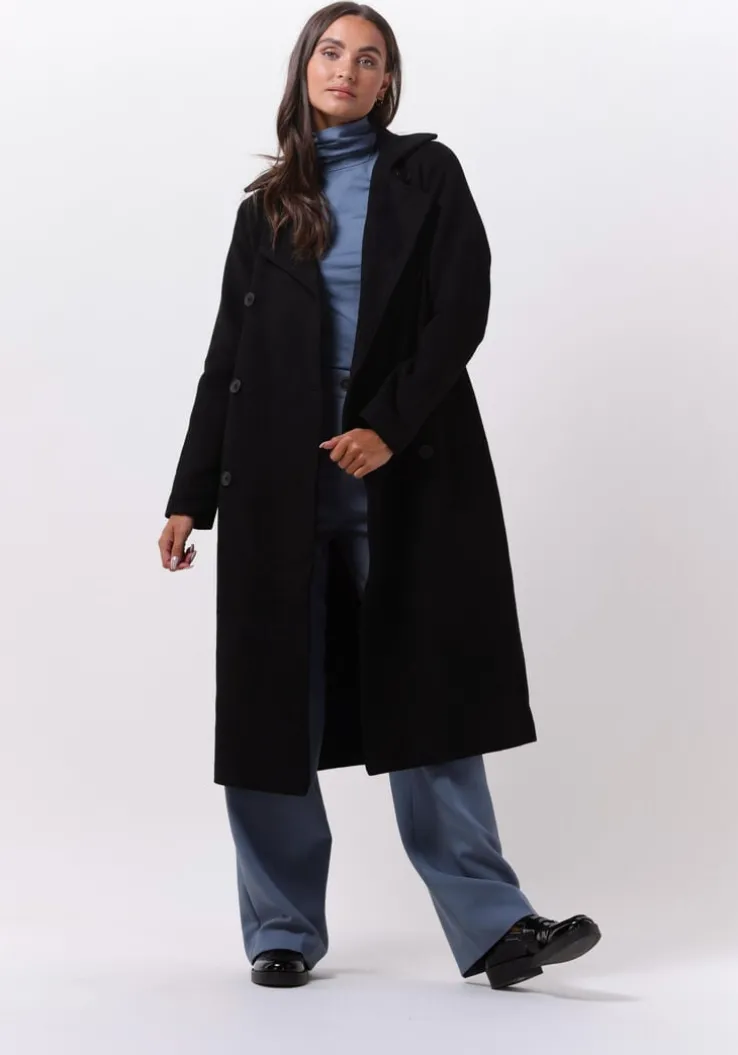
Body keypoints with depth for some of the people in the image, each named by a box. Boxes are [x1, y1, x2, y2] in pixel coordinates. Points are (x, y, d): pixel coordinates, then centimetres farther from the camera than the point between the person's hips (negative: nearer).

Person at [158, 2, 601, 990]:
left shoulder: (427, 174, 9)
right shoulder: (267, 203, 15)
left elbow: (462, 311, -2)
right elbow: (228, 355, 14)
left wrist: (389, 427, -14)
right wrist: (191, 496, 9)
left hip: (405, 469, -2)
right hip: (280, 480, 2)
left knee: (428, 695, -4)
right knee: (273, 702, 2)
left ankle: (492, 926, -4)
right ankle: (283, 932, 11)